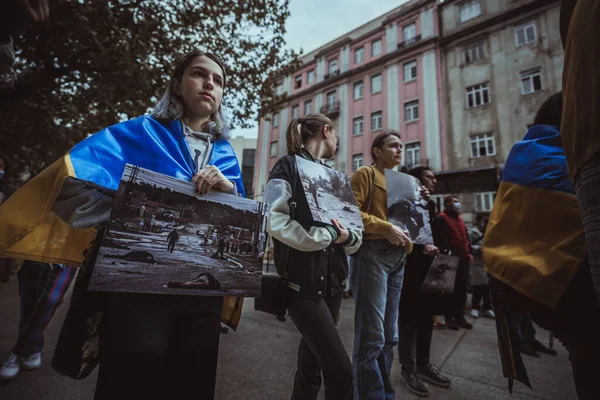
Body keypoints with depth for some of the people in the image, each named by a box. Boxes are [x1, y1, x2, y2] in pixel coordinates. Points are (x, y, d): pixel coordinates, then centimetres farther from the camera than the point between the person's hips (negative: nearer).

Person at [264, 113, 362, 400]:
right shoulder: (289, 166, -5)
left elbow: (354, 230, 13)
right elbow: (275, 221, -19)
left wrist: (348, 237, -10)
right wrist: (326, 234, -16)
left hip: (331, 279, 7)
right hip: (303, 279, -7)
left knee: (312, 363, 18)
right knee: (340, 369, -8)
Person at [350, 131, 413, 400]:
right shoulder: (365, 174, 0)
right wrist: (386, 228, -16)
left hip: (397, 257, 8)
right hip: (372, 253, -8)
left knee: (389, 335, 15)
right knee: (372, 336, -4)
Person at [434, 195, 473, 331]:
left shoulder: (459, 218, 22)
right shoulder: (442, 218, -6)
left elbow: (466, 236, 24)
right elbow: (440, 238, -15)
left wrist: (469, 252, 14)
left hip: (463, 259, 8)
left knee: (462, 289, 12)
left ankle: (459, 316, 22)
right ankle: (449, 317, 8)